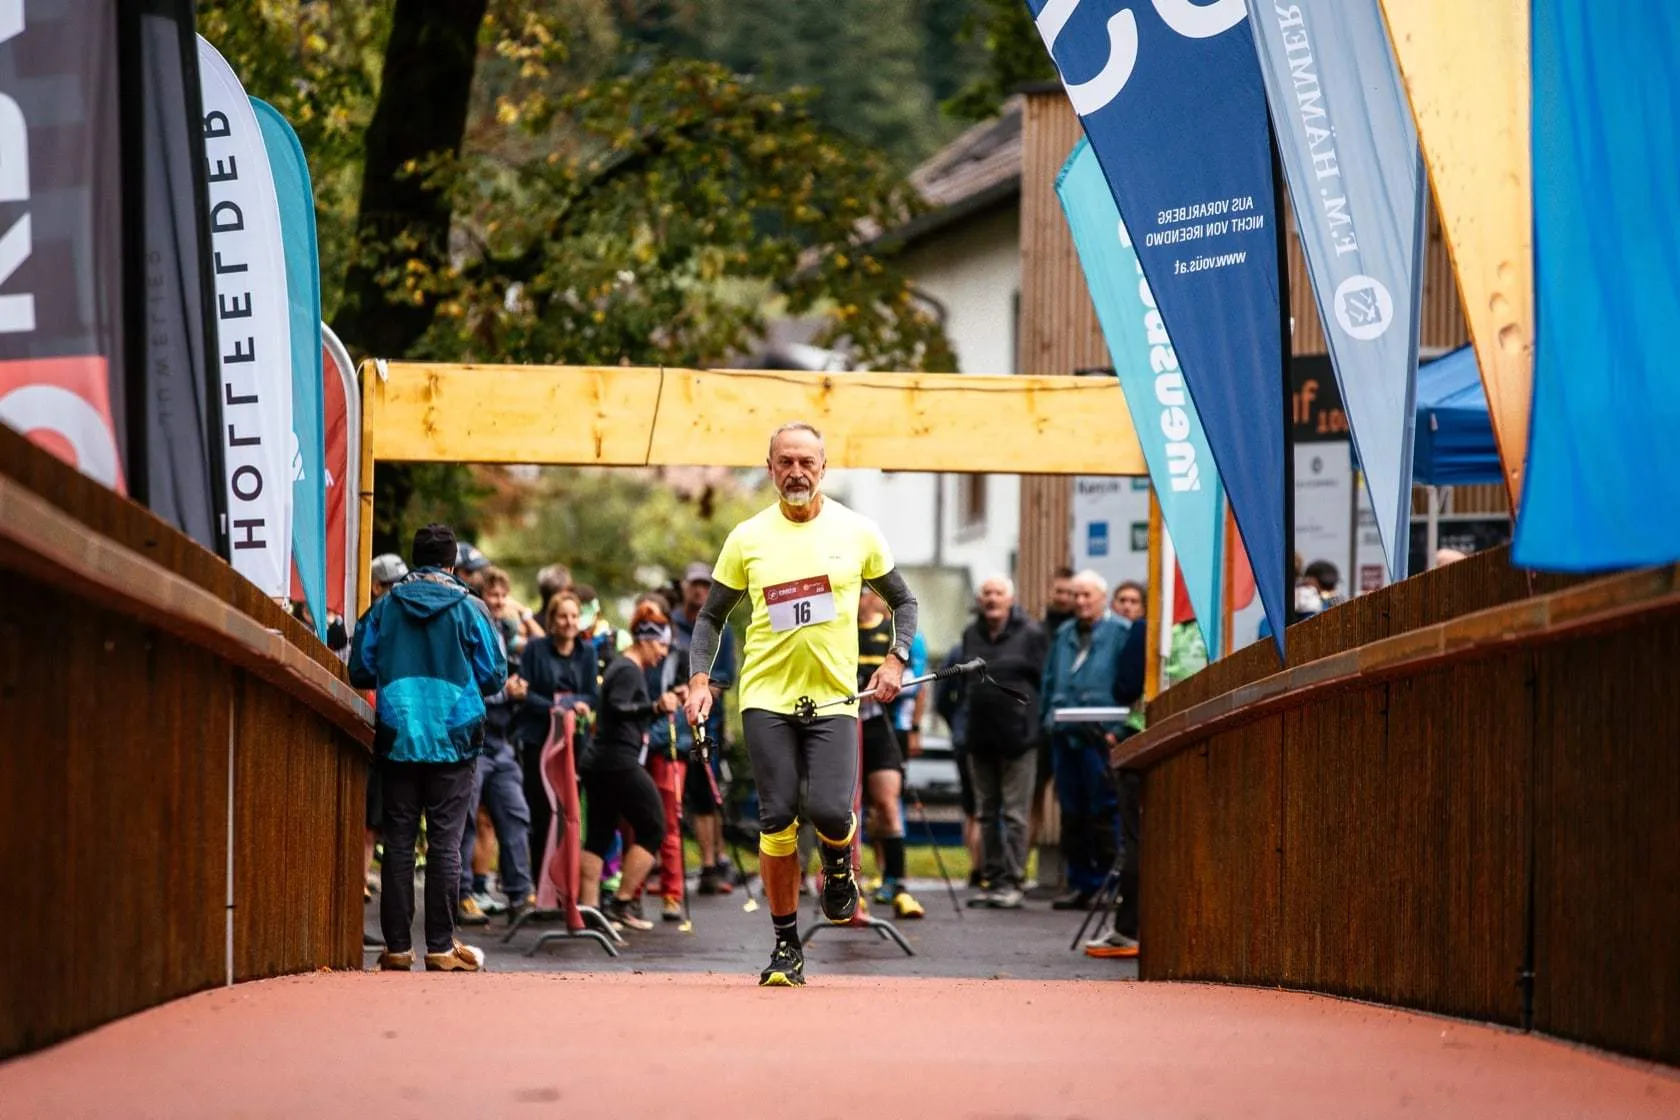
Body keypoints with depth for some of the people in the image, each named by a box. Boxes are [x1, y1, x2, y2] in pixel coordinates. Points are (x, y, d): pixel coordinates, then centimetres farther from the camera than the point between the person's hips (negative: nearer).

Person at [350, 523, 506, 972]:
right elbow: (494, 677, 1)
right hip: (453, 740, -2)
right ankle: (441, 946, -2)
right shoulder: (467, 610, -2)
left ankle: (397, 945, 5)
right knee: (445, 842, 0)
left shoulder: (385, 608, 2)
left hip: (397, 738, 2)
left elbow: (360, 671, 6)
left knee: (399, 840, 6)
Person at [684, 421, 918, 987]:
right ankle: (786, 946, 7)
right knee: (777, 819, -5)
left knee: (830, 811, -17)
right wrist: (699, 678, -3)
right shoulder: (747, 538, 3)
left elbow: (903, 600, 14)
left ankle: (839, 867, 19)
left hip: (833, 697, 0)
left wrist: (896, 659, -1)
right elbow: (711, 615, 11)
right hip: (766, 697, 1)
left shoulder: (857, 532, 3)